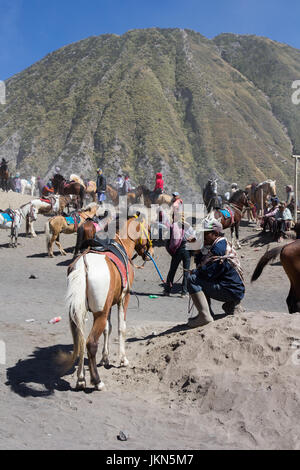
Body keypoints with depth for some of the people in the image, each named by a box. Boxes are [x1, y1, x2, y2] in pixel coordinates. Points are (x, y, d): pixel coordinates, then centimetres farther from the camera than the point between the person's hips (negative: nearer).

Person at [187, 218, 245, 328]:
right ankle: (231, 306, 24)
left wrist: (194, 272, -4)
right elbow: (200, 263, 18)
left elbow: (209, 273, -22)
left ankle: (205, 315, -22)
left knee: (192, 279, -19)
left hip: (231, 291, -10)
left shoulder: (219, 247, -17)